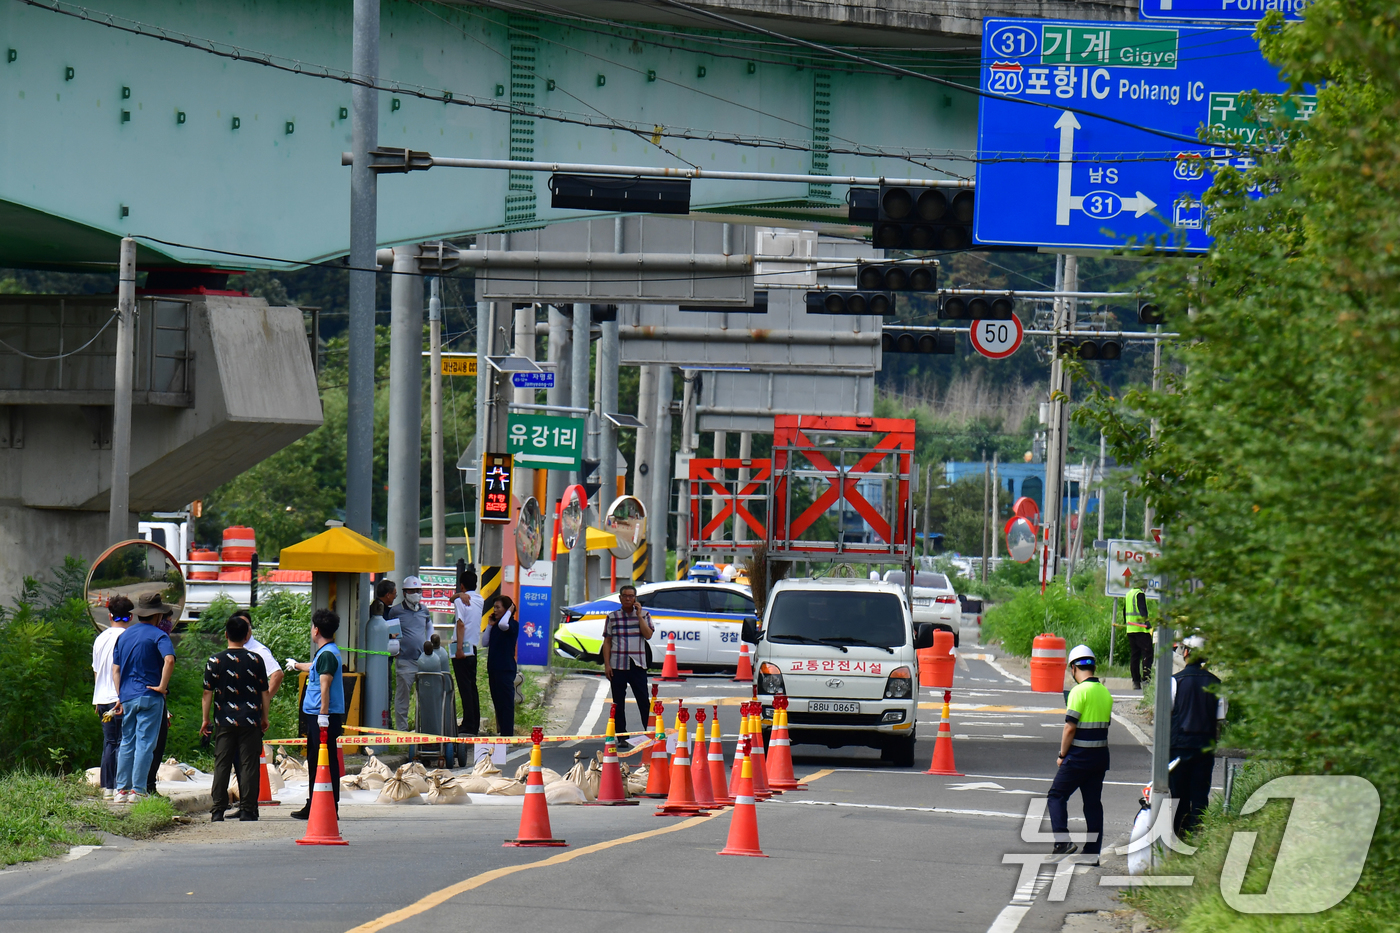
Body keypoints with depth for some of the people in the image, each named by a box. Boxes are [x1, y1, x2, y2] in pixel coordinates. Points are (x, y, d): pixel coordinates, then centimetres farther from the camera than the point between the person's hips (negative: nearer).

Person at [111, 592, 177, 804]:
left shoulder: (124, 636, 12)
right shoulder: (157, 635, -7)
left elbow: (116, 669, 12)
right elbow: (169, 659, -25)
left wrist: (120, 696, 14)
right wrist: (162, 686, -16)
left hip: (127, 697, 6)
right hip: (149, 697, -6)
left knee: (127, 743, 11)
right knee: (145, 743, -3)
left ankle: (122, 789, 9)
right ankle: (138, 790, -5)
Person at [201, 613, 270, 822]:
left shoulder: (215, 662, -3)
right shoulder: (256, 660, -2)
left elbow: (208, 693, 1)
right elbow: (265, 692, 4)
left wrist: (206, 719, 13)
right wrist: (264, 717, 17)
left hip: (225, 721, 0)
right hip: (251, 722, 0)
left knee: (222, 764, 5)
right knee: (249, 765, 1)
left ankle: (218, 811, 3)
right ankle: (247, 810, -1)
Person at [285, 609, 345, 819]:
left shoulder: (327, 654, -14)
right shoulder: (325, 652, 18)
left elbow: (325, 685, -22)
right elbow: (315, 668, 42)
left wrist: (323, 714, -27)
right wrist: (296, 665, 61)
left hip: (323, 716, -11)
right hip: (317, 715, 11)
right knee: (315, 760, 16)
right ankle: (313, 806, 23)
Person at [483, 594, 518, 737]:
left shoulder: (513, 624, -7)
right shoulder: (495, 625, 16)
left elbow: (503, 625, -30)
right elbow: (485, 642, 12)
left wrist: (509, 612, -15)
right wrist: (489, 625, 8)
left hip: (506, 669, -9)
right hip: (493, 669, 9)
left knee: (506, 702, -6)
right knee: (497, 702, 12)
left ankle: (507, 734, -6)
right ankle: (500, 732, 18)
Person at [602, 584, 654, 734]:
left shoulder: (643, 615, 7)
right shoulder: (612, 617, 8)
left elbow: (648, 635, -7)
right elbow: (607, 642, 7)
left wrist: (638, 615, -8)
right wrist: (606, 664, -1)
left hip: (638, 665, -1)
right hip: (617, 666, 1)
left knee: (643, 700, -4)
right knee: (618, 703, 3)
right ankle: (621, 734, 9)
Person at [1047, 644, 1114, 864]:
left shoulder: (1079, 691, -14)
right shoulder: (1105, 693, 10)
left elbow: (1070, 728, -15)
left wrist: (1062, 755, -5)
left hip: (1079, 755, -7)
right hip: (1101, 755, 7)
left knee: (1056, 796, 2)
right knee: (1093, 802, 10)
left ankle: (1063, 840, -13)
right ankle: (1092, 852, 9)